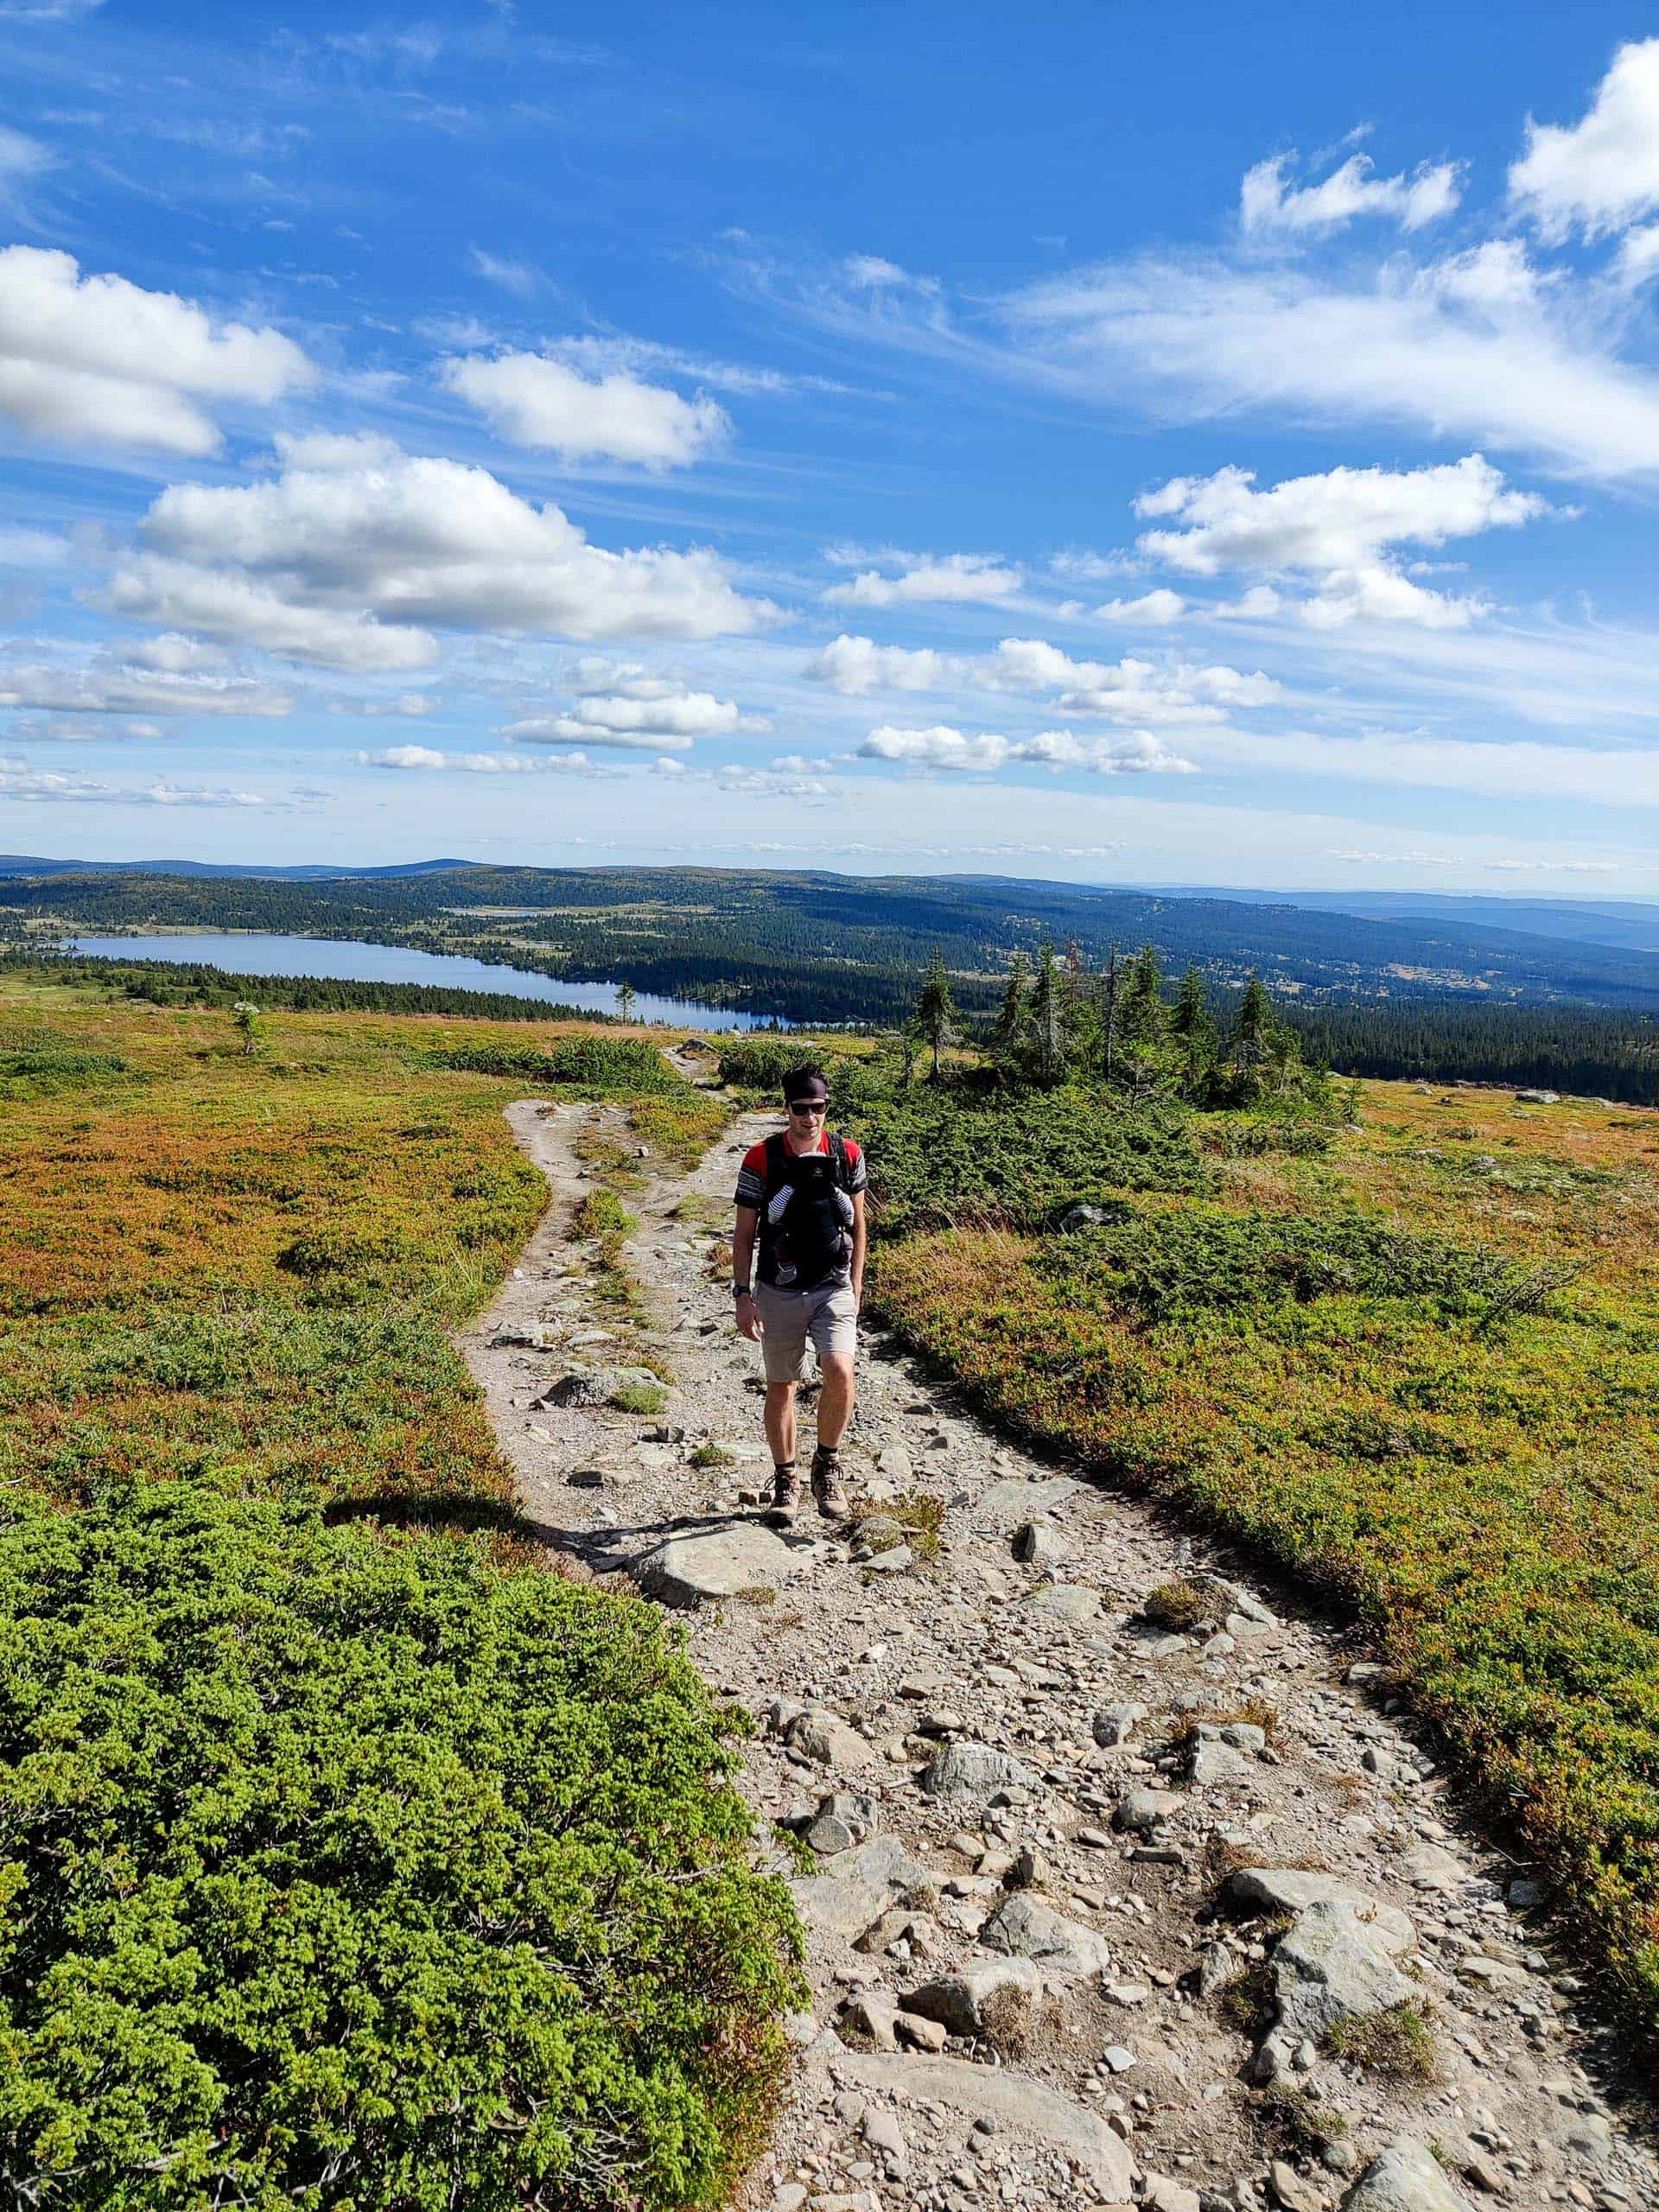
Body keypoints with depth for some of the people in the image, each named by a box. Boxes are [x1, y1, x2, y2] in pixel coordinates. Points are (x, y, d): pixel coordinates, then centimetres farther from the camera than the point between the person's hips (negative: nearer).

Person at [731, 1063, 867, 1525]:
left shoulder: (847, 1154, -1)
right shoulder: (761, 1159, -7)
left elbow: (858, 1225, 9)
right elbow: (743, 1233, -1)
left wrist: (856, 1289, 9)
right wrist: (742, 1296, -6)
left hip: (833, 1289, 0)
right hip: (779, 1293, 0)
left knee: (840, 1372, -20)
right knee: (780, 1388, 9)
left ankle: (827, 1465, 3)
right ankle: (785, 1483, 27)